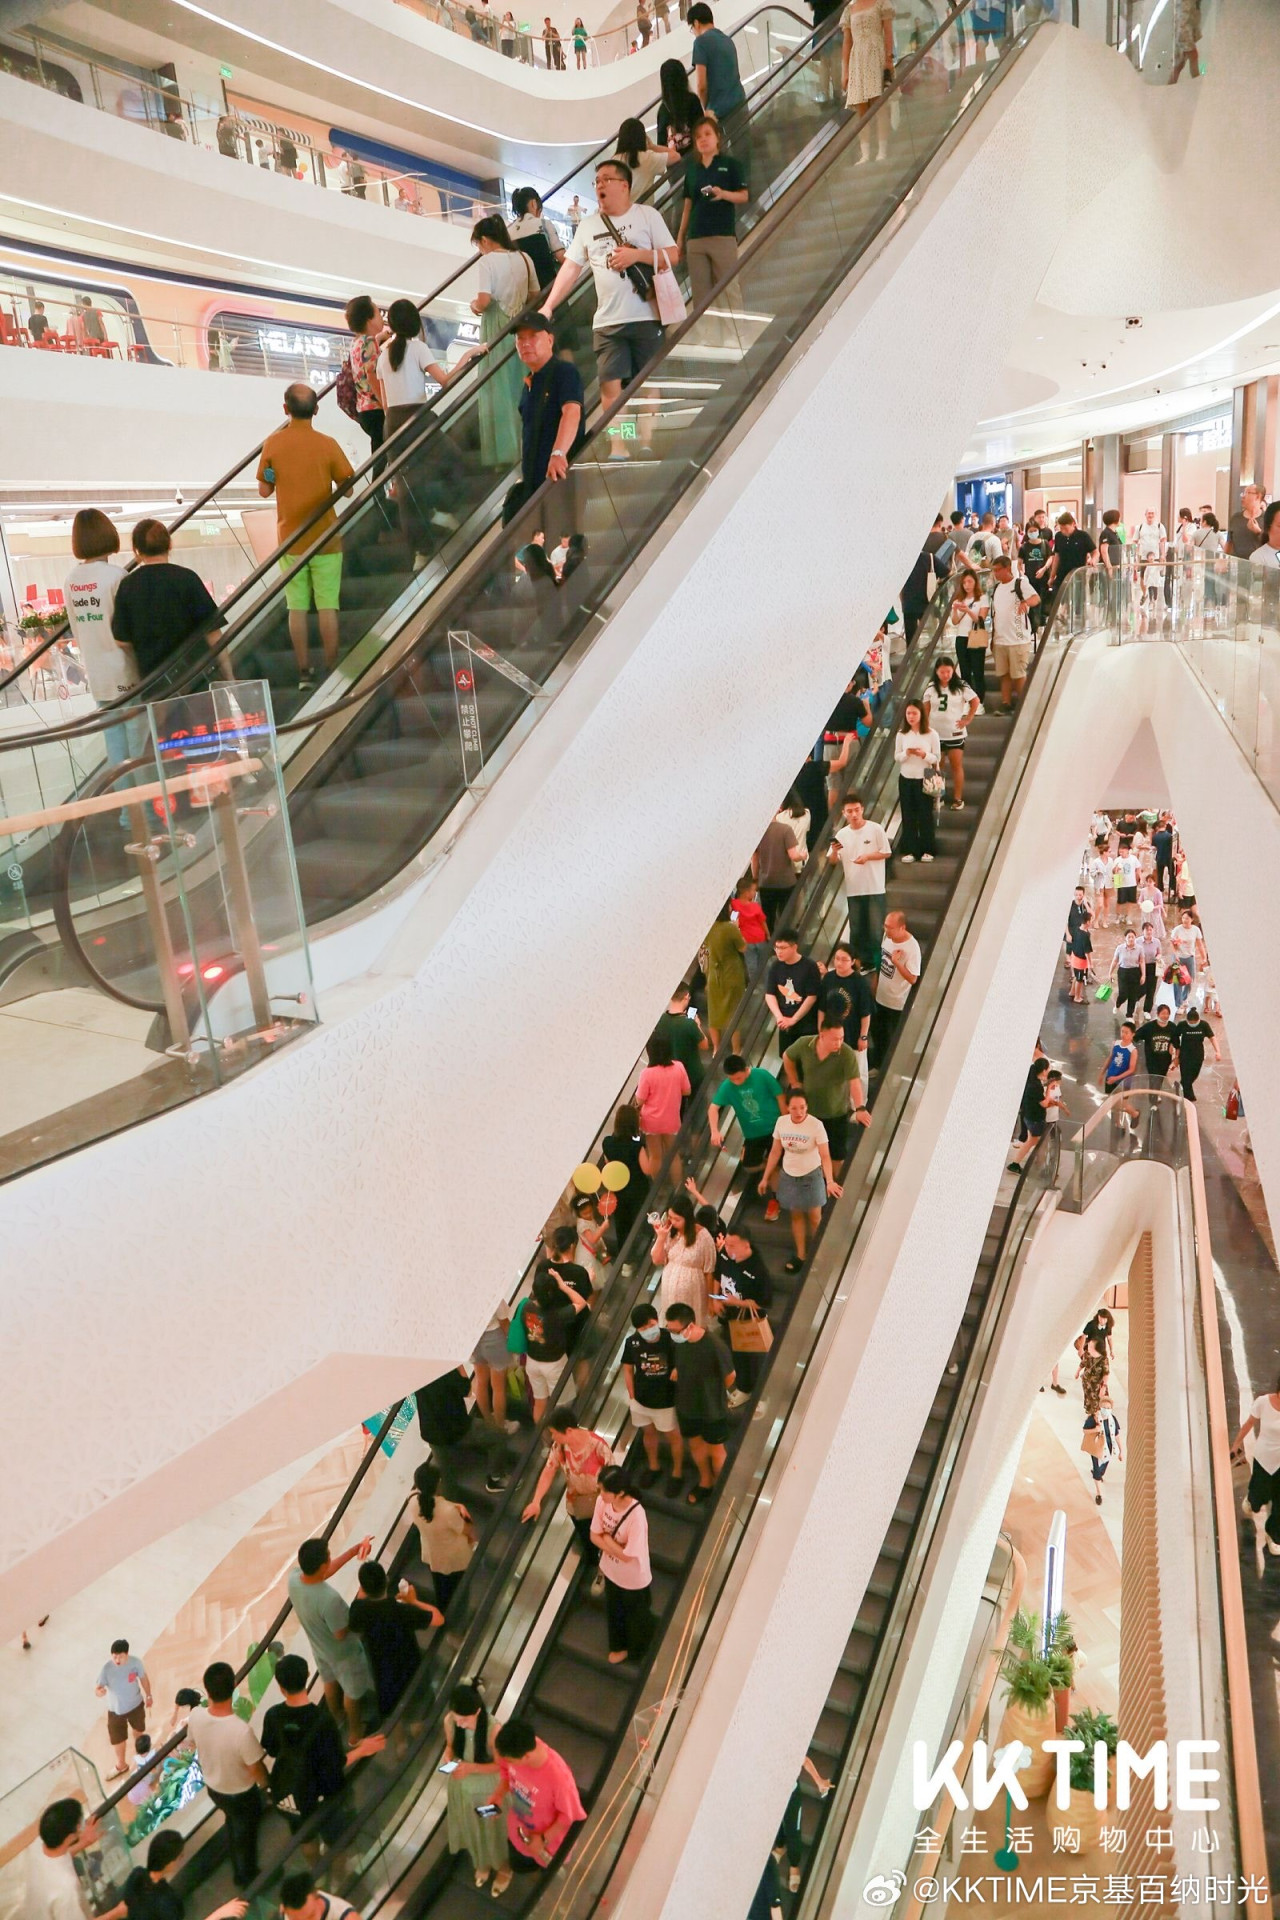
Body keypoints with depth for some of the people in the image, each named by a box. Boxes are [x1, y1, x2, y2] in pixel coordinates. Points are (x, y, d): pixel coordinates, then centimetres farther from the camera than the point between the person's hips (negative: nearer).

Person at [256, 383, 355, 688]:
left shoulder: (272, 443, -3)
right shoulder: (327, 445, -9)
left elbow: (264, 491, 1)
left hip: (290, 538, 2)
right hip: (325, 538, -1)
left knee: (297, 608, 6)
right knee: (328, 606, 3)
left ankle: (304, 673, 8)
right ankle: (331, 671, 4)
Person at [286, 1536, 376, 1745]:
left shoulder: (293, 1578, -26)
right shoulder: (330, 1598, -45)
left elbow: (325, 1572, -10)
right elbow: (341, 1634, -29)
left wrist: (355, 1549, -13)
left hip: (319, 1646, 6)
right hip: (343, 1652, -6)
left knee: (330, 1681, 35)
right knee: (353, 1691, 25)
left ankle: (335, 1715, 61)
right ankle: (354, 1731, 49)